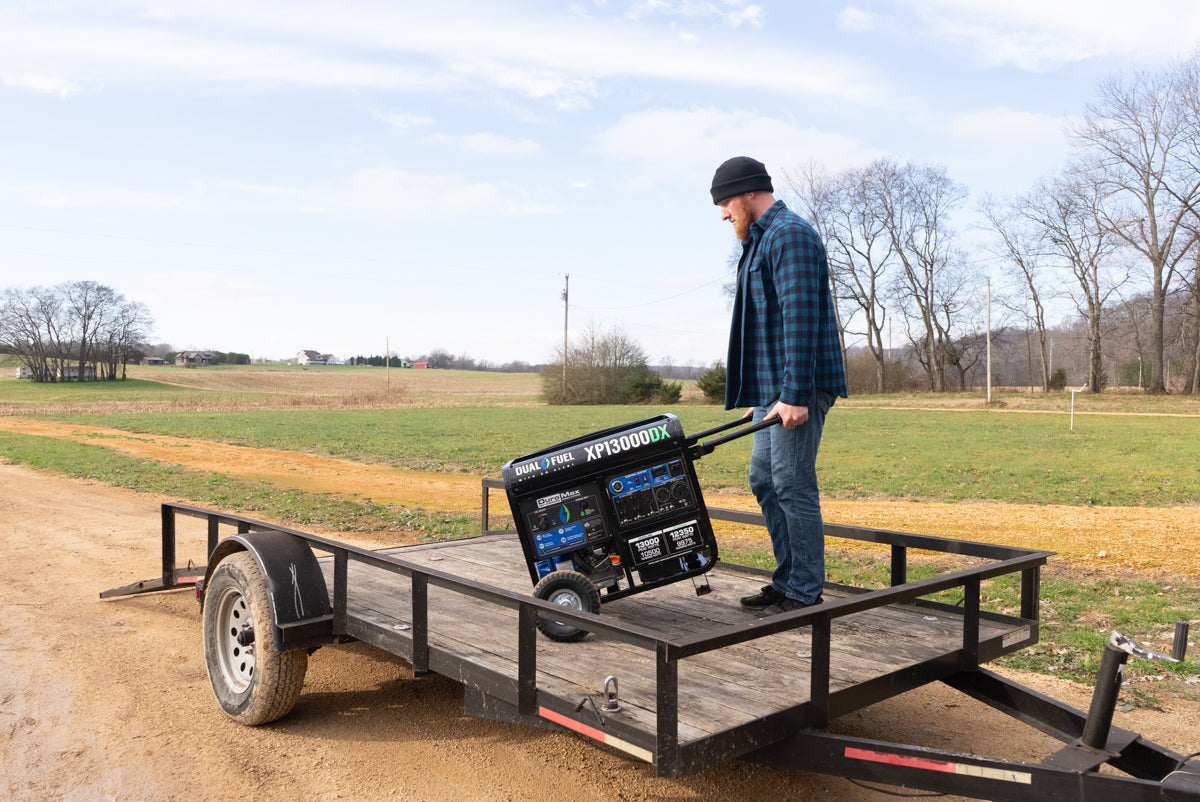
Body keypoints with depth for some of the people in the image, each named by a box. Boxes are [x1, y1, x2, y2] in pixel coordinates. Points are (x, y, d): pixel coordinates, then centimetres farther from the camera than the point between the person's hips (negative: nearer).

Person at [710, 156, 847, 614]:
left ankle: (805, 593, 4)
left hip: (796, 389, -11)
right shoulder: (762, 240, 22)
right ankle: (786, 581, 22)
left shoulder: (790, 235, -11)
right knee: (764, 480, 13)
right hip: (773, 388, 11)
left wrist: (794, 395, -26)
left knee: (792, 484, -6)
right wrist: (760, 396, 23)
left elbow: (800, 317, -22)